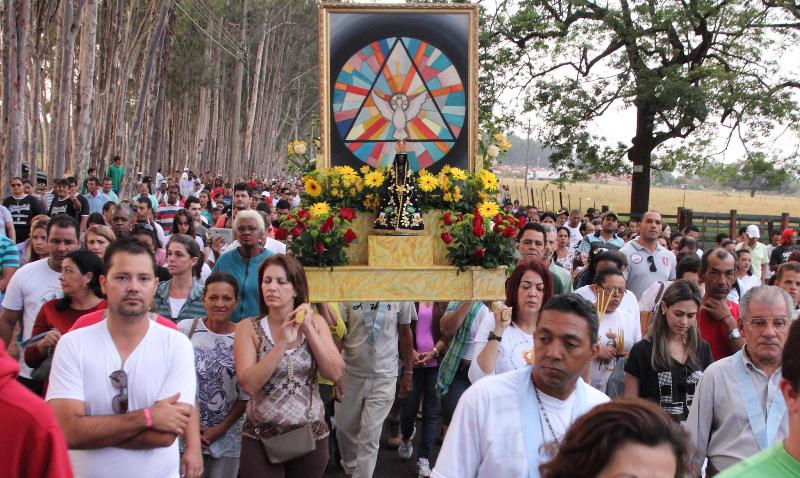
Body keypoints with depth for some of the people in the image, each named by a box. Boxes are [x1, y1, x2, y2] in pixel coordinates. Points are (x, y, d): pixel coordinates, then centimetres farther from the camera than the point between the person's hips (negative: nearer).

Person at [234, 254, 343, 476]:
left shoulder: (316, 322, 1)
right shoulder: (249, 327, -5)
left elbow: (335, 373, -9)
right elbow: (248, 385, -17)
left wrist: (309, 330, -15)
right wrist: (283, 342, -23)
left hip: (311, 435, 2)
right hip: (261, 438, -2)